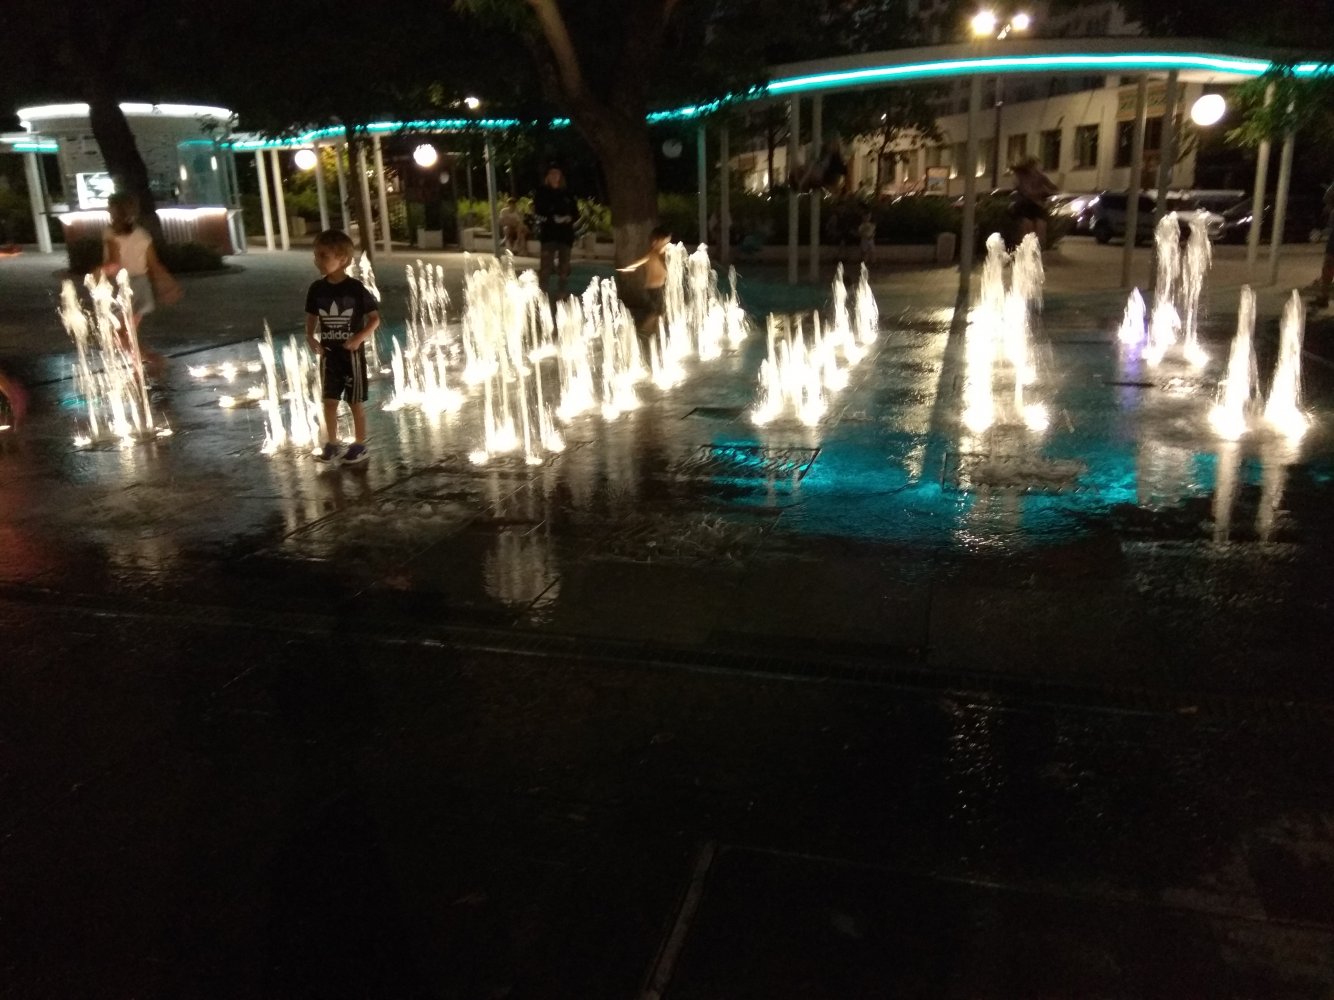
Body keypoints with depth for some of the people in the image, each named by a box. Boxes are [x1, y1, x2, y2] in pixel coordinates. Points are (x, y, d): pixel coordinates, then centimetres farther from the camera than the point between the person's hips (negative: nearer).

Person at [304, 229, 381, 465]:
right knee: (329, 401, 11)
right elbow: (312, 316, 12)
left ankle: (359, 445, 16)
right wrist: (310, 337, -6)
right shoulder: (317, 289, -1)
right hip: (328, 354, 4)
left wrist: (359, 338, -21)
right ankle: (331, 444, 23)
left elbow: (374, 318, -8)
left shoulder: (356, 289, -14)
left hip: (352, 354, -4)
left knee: (355, 402, 5)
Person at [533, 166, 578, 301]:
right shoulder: (542, 193, 6)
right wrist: (553, 218, -14)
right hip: (549, 234, -3)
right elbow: (539, 212, -3)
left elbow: (575, 213, 12)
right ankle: (541, 294, -12)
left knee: (564, 267, 4)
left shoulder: (567, 195, 15)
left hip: (565, 234, 4)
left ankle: (562, 296, 9)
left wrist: (568, 218, -9)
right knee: (545, 266, -12)